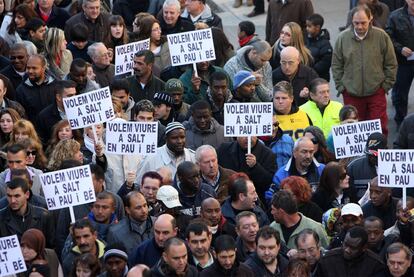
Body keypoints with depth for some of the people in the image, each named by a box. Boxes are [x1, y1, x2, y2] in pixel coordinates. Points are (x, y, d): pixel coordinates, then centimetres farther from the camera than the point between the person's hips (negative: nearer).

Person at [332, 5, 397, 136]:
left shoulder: (381, 36, -6)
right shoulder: (343, 38, -3)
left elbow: (391, 64, 2)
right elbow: (336, 65, 6)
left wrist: (386, 85, -1)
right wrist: (340, 86, 2)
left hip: (376, 92, -1)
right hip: (351, 93, 1)